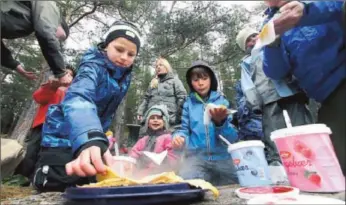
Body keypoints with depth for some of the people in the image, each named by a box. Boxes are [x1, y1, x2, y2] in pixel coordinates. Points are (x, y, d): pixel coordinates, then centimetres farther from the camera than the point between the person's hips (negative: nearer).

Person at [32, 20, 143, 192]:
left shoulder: (125, 76, -4)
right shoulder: (94, 66, -26)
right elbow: (78, 99, -49)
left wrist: (98, 138, 14)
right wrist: (91, 140, -66)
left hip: (93, 135, 7)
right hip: (64, 137, -6)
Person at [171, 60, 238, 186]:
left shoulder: (222, 101, 5)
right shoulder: (189, 103, 7)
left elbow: (232, 138, -2)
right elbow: (185, 129, 10)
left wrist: (220, 121, -22)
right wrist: (178, 137, -14)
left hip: (222, 157, 1)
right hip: (196, 157, -1)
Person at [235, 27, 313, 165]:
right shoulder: (247, 62, 26)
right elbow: (247, 85, 12)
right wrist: (254, 103, -5)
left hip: (294, 94, 2)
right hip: (270, 101, -1)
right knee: (275, 145, -12)